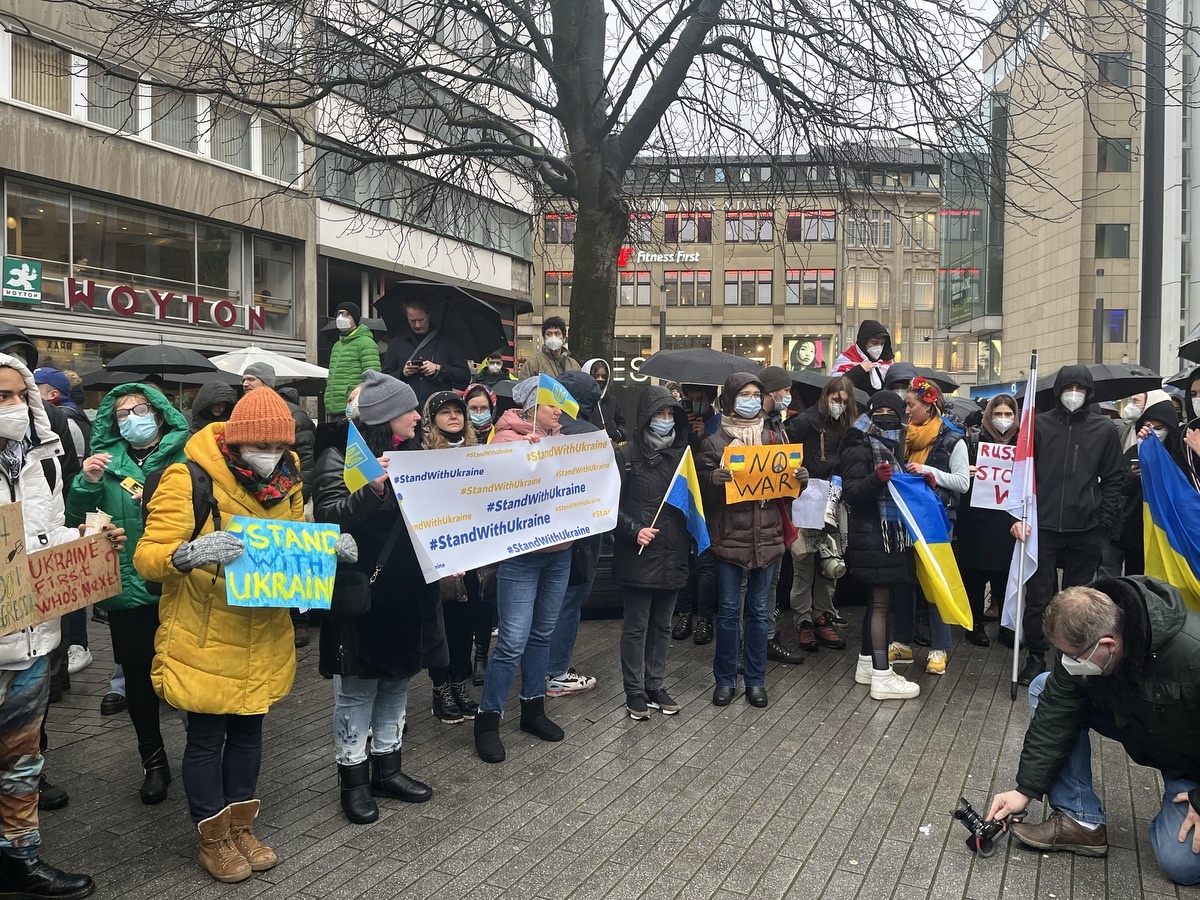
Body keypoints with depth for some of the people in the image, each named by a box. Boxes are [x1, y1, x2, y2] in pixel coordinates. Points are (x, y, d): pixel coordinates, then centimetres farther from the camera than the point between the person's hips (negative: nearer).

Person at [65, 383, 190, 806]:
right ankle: (153, 761, 29)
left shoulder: (184, 457, -3)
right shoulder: (106, 460, 7)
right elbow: (78, 518, 6)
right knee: (137, 676, 12)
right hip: (126, 590, 3)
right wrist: (88, 483, -12)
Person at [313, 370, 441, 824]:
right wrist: (371, 489, -38)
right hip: (361, 597, -7)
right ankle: (353, 779, 20)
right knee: (357, 690, 5)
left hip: (408, 594, 7)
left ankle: (387, 767, 31)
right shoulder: (340, 458, -12)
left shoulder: (410, 454, 10)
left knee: (397, 684, 17)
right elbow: (329, 517, -23)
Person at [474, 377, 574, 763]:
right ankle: (487, 719, 7)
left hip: (558, 551, 7)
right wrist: (524, 446, -30)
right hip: (520, 554, -7)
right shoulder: (508, 437, -9)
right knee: (514, 640, -7)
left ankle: (533, 708, 29)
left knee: (542, 634, 16)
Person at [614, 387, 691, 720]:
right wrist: (633, 530, -19)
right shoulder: (627, 454, -6)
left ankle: (655, 685, 27)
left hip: (672, 554, 5)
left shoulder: (681, 453, 8)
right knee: (636, 626, 4)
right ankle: (634, 691, 16)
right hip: (638, 555, -5)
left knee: (662, 625, 14)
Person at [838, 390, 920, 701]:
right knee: (880, 602, -8)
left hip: (891, 535, 9)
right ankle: (881, 676, -6)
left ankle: (867, 664, 21)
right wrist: (875, 479, -35)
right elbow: (850, 492, -19)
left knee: (877, 599, 13)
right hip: (871, 535, -9)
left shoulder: (892, 449, 15)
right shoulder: (860, 450, -10)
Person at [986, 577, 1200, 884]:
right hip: (1134, 719, 6)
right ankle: (1079, 820, -8)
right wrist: (1026, 790, -14)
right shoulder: (1083, 640, -22)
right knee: (1044, 690, -12)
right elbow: (1055, 716, -15)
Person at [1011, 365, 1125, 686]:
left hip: (1085, 531, 1)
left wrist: (1106, 521, -2)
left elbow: (1113, 479, 8)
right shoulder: (1038, 425, 5)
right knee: (1038, 597, 2)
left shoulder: (1104, 429, 7)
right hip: (1043, 527, 0)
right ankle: (1036, 658, 14)